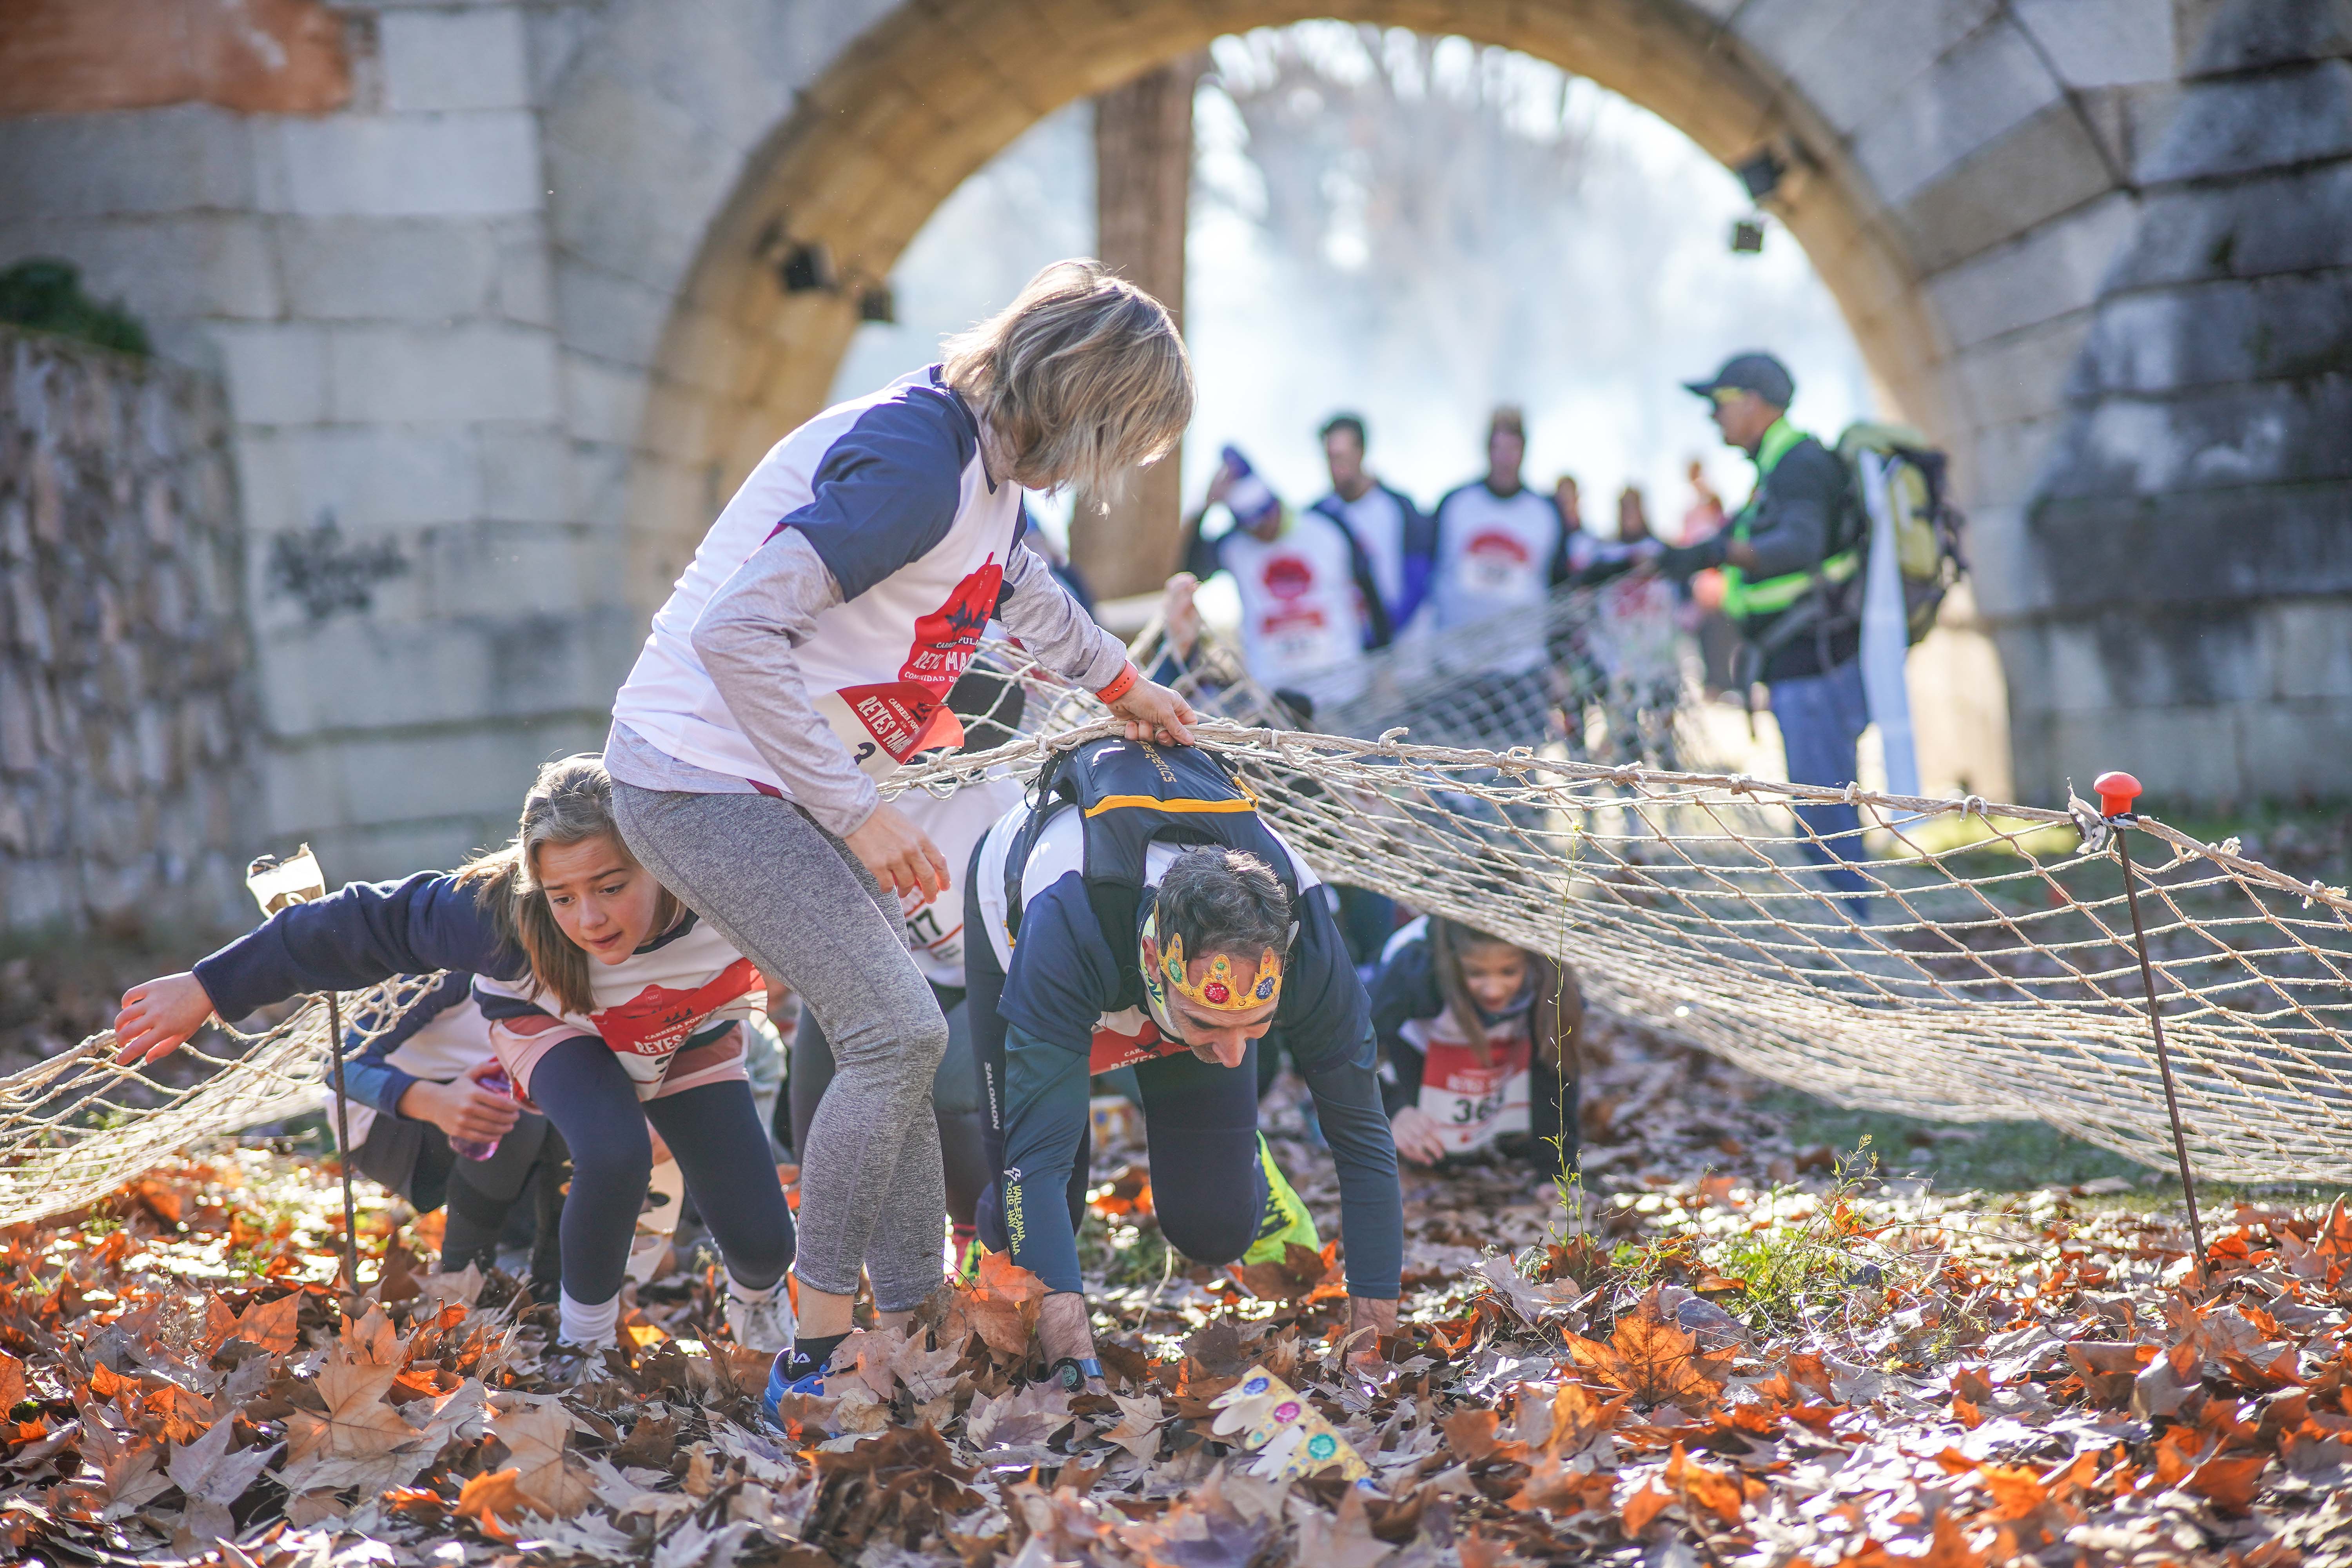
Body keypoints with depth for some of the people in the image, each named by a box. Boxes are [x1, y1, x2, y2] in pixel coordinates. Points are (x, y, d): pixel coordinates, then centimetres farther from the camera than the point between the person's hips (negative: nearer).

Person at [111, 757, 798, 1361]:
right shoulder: (503, 914, -40)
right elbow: (369, 922, -30)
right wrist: (210, 989, -27)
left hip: (692, 1038, 2)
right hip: (554, 1027, -2)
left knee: (761, 1239, -8)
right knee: (614, 1156, -33)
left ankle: (757, 1292, 32)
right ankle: (584, 1339, -4)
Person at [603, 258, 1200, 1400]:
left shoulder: (983, 454, 7)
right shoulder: (914, 464, -24)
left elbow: (1017, 584, 32)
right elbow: (736, 632, -30)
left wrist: (1116, 678, 45)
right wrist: (857, 812, -25)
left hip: (785, 782, 10)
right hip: (703, 780, -10)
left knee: (889, 1044, 10)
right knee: (898, 1032, -15)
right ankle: (818, 1349, -6)